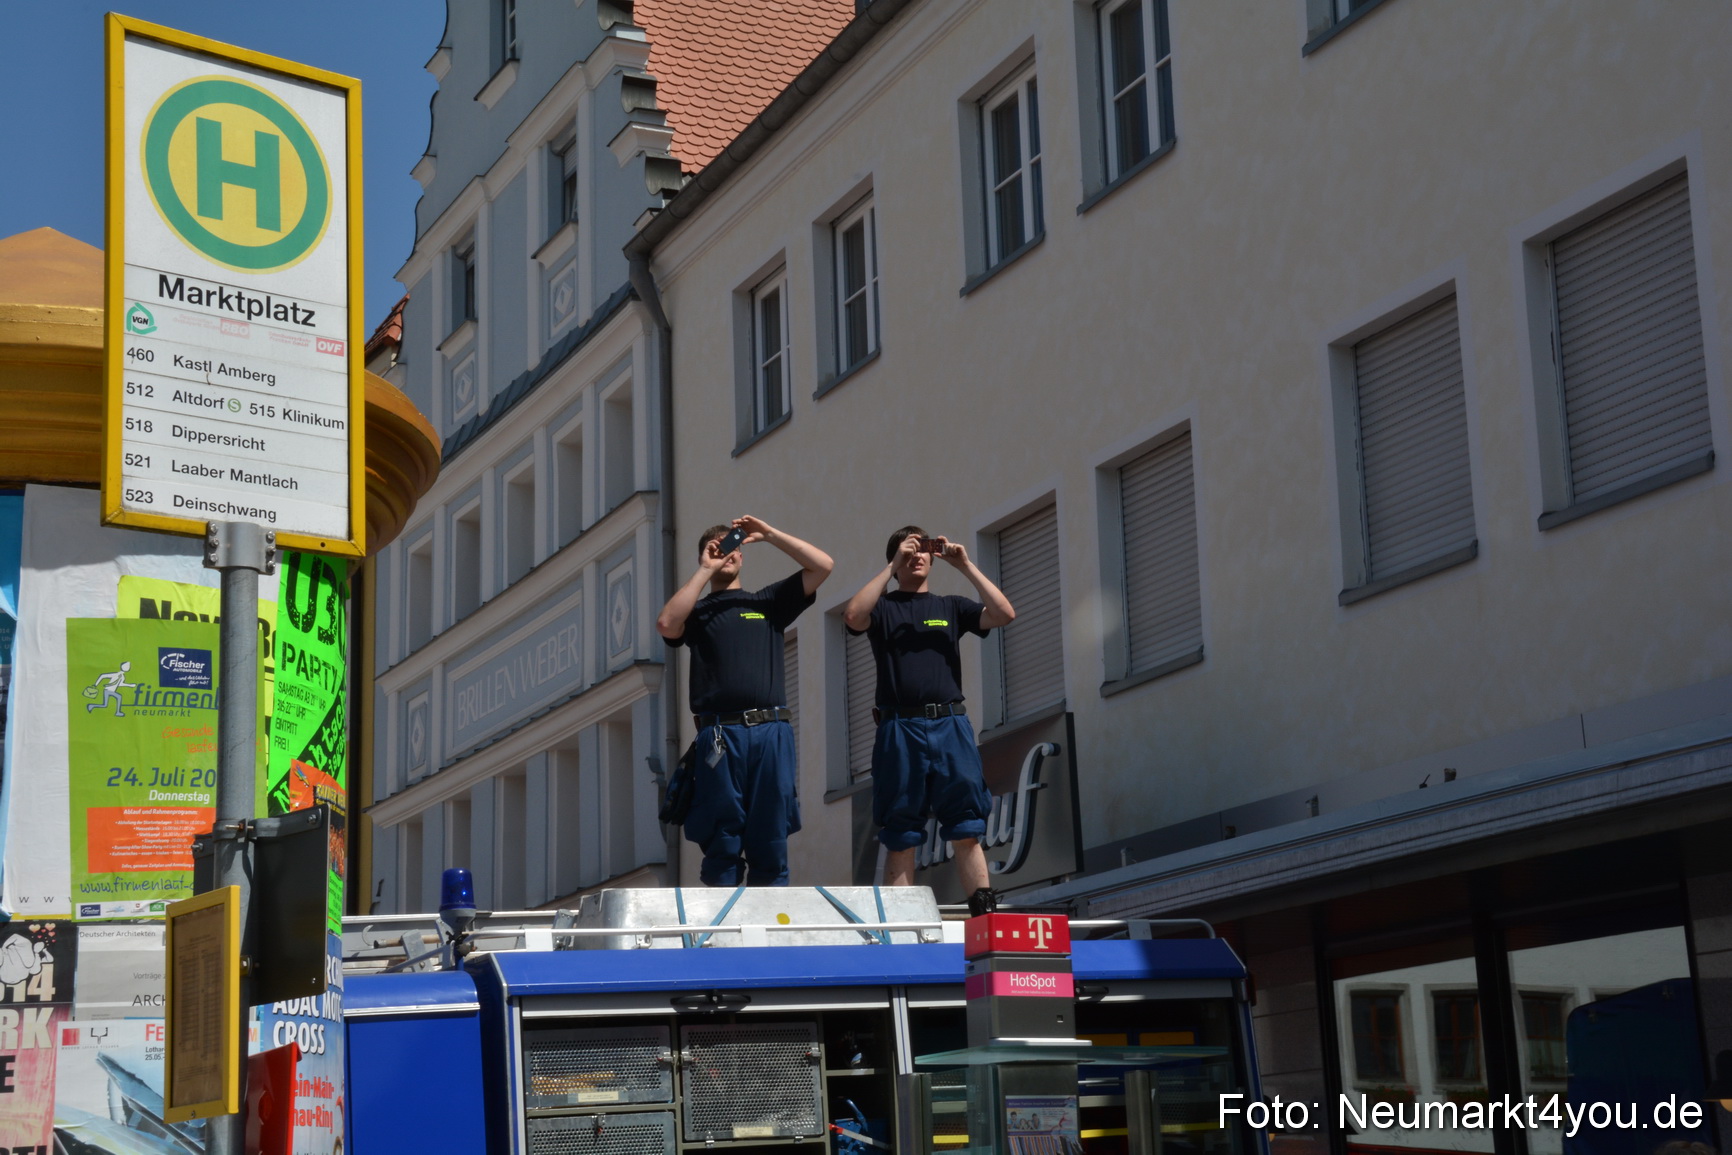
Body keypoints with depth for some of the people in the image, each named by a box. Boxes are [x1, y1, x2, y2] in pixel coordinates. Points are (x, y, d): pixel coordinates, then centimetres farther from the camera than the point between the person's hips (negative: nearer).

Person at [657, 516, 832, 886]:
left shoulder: (768, 602, 20)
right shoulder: (697, 611, 17)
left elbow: (822, 565, 11)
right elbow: (667, 624, -6)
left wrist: (769, 534, 6)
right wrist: (705, 571, -1)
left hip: (771, 732, 1)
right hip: (720, 734, -1)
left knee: (771, 842, 0)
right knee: (722, 845, 0)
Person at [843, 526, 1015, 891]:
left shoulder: (950, 607, 18)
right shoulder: (883, 607, 12)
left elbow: (1004, 615, 3)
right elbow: (853, 617, -11)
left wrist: (965, 565, -1)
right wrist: (892, 566, -9)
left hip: (950, 726, 1)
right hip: (900, 729, -1)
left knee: (967, 833, -4)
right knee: (900, 840, 1)